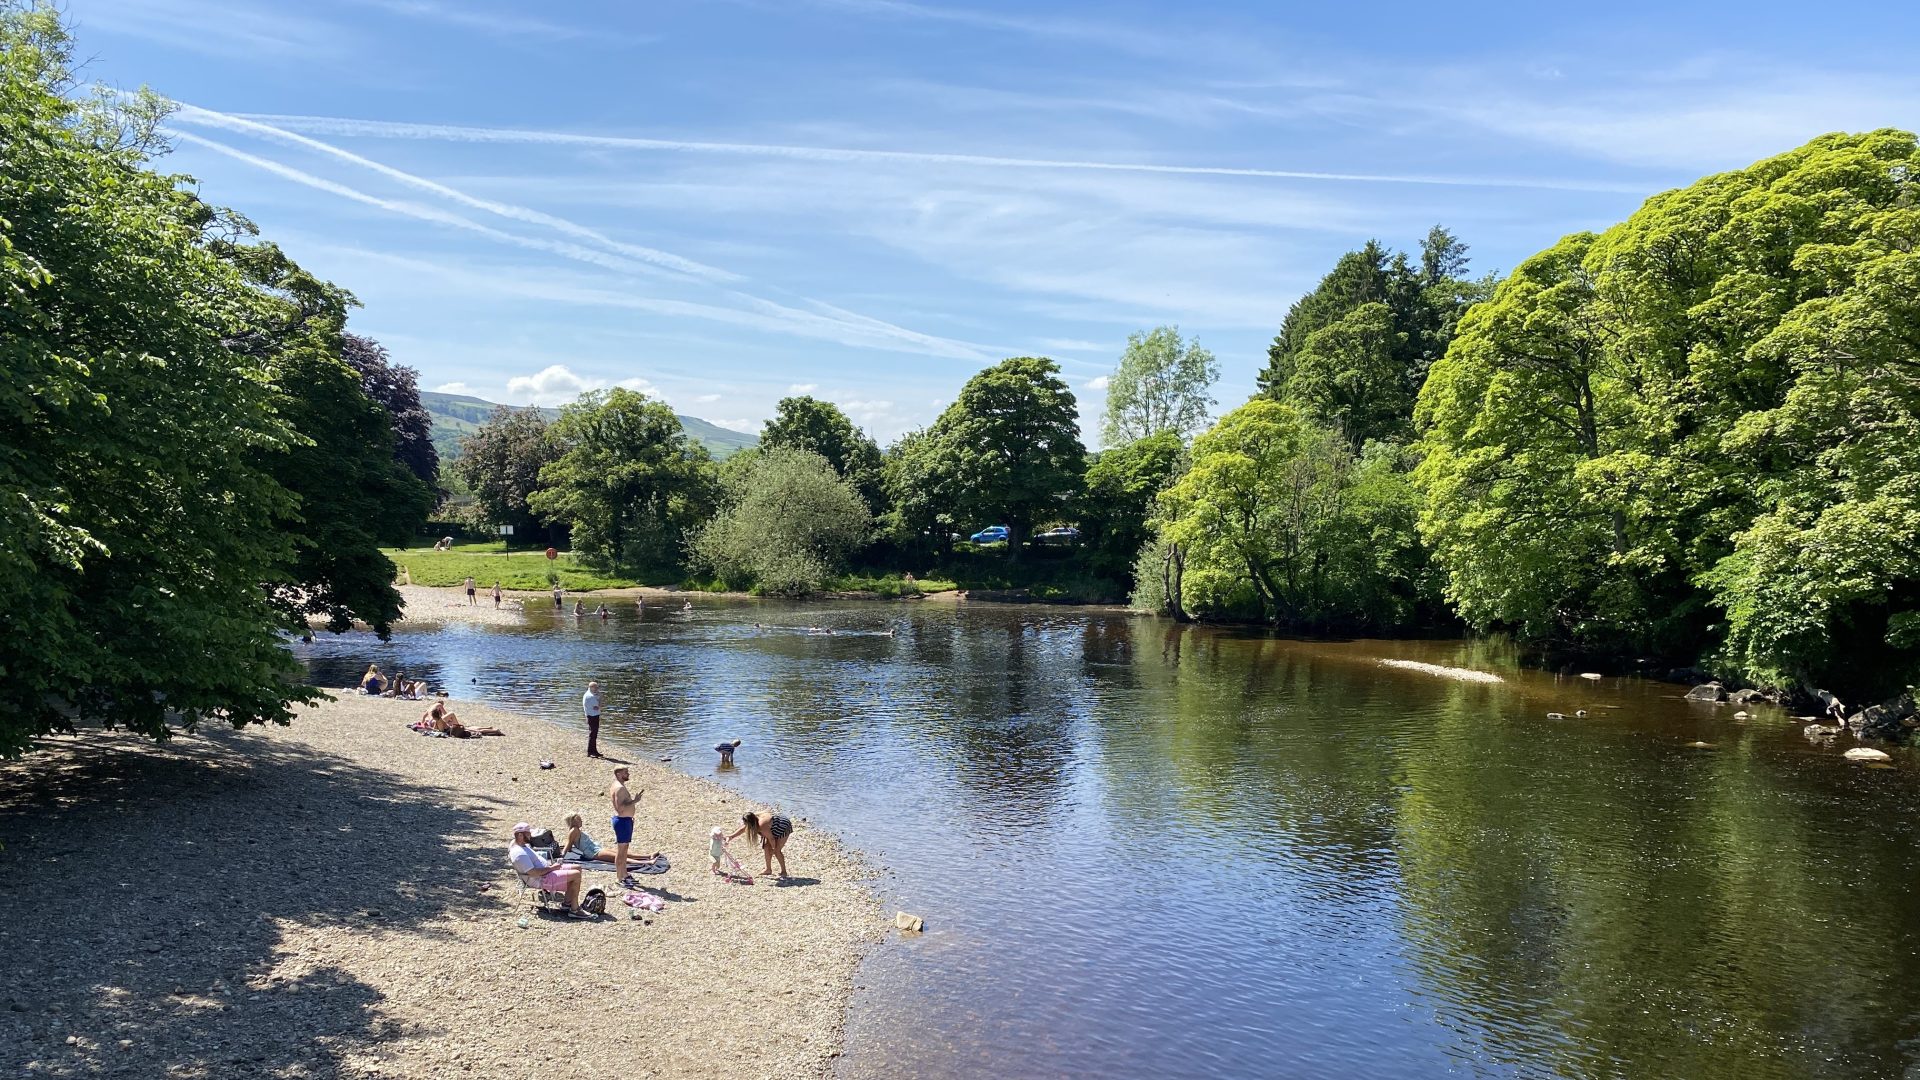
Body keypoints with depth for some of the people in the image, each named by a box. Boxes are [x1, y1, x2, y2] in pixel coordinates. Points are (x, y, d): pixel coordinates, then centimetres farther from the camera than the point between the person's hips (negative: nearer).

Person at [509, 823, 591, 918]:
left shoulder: (524, 846, 11)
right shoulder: (519, 854, -23)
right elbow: (533, 873, -29)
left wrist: (550, 862, 7)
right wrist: (551, 868, -18)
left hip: (547, 871, 11)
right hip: (542, 879, -11)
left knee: (578, 868, 11)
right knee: (576, 875, -19)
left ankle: (568, 903, 14)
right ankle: (574, 910, -14)